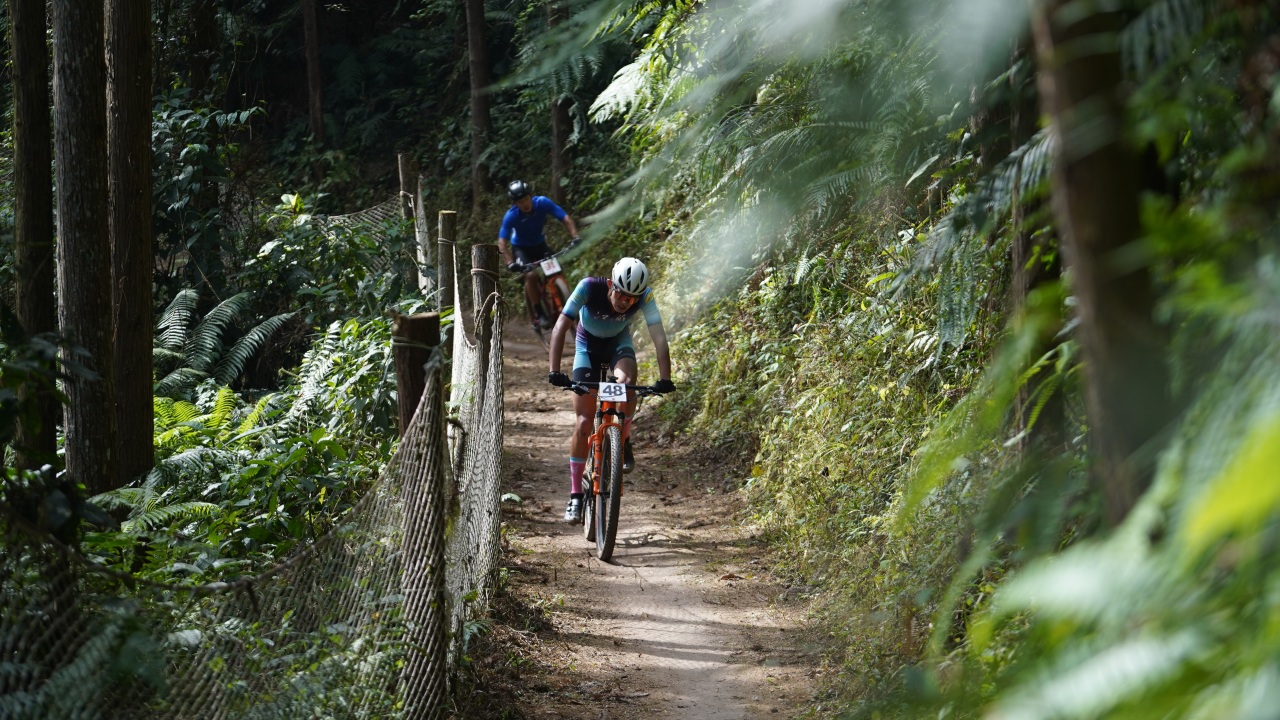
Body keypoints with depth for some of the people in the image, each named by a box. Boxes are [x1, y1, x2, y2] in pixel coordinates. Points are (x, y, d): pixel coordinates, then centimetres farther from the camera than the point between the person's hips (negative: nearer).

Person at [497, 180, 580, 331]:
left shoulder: (543, 203, -24)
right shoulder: (511, 216, -28)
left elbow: (566, 219, -26)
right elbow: (502, 242, -32)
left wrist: (575, 237, -42)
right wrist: (510, 263, -47)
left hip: (540, 244, 3)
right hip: (521, 248, -3)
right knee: (531, 275, -27)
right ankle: (538, 315, -14)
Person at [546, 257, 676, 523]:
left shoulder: (645, 297, -29)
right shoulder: (589, 288, -34)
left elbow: (659, 336, -31)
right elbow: (560, 327, -37)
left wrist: (665, 378, -44)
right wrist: (554, 371, -46)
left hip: (619, 343, 1)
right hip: (587, 345, -1)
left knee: (626, 382, -34)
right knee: (583, 422, -8)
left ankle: (623, 442, -7)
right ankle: (575, 495, 1)